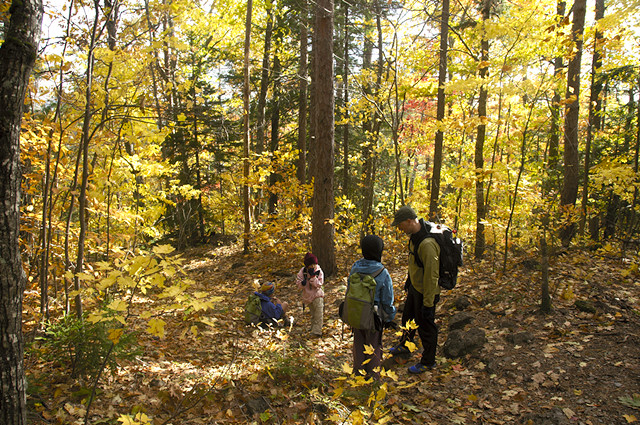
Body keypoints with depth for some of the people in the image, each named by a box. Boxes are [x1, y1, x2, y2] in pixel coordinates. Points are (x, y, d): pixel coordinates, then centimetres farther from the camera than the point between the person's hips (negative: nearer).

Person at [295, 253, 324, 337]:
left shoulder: (319, 272, -8)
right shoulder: (303, 271, -3)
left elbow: (318, 284, -15)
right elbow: (298, 282, -2)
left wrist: (312, 276, -25)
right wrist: (302, 283, -25)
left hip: (317, 295, -2)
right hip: (307, 296, 2)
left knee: (319, 314, -14)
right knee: (313, 314, 14)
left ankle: (317, 331, -15)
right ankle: (314, 328, 30)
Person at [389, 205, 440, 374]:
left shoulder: (428, 243, -34)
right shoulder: (414, 236, -3)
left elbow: (431, 275, -29)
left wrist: (428, 303, -23)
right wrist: (409, 280, 24)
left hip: (426, 292, -9)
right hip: (415, 286, 9)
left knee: (425, 325, 8)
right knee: (408, 317, 26)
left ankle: (428, 361, 29)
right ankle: (404, 346, 50)